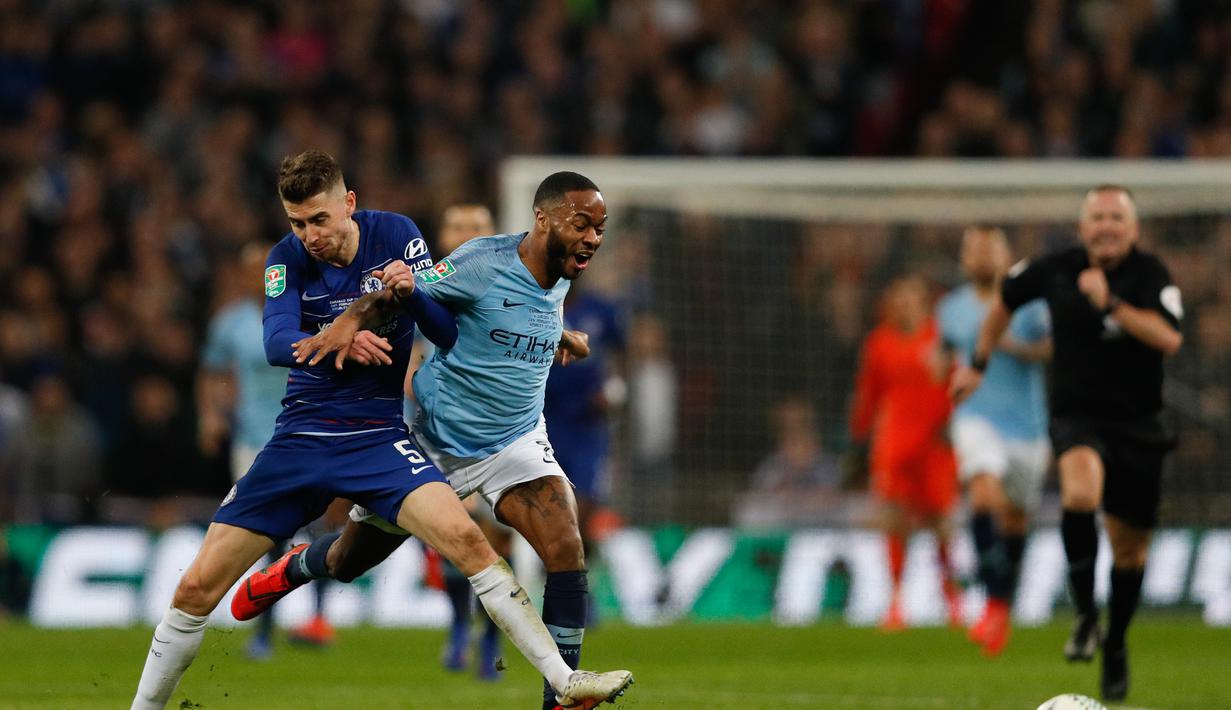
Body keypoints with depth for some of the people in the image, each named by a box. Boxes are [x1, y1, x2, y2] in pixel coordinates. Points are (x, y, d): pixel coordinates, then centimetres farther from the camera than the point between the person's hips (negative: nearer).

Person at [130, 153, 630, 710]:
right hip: (300, 437, 1)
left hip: (379, 435, -1)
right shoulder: (288, 258, -3)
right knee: (197, 588, -4)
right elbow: (277, 343, -18)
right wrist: (335, 343, -38)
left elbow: (450, 334, -7)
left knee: (465, 539, -26)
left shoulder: (395, 236, -5)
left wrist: (411, 291, -28)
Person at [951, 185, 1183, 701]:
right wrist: (979, 363, 22)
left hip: (1137, 424, 1)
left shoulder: (1150, 274, -9)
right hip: (1076, 416, -1)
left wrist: (1110, 302, -31)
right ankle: (1085, 615, -21)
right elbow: (1007, 297, 18)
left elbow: (1169, 339, -26)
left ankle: (1115, 643, 35)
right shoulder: (1056, 270, -3)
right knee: (1081, 493, -34)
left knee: (1129, 547, 10)